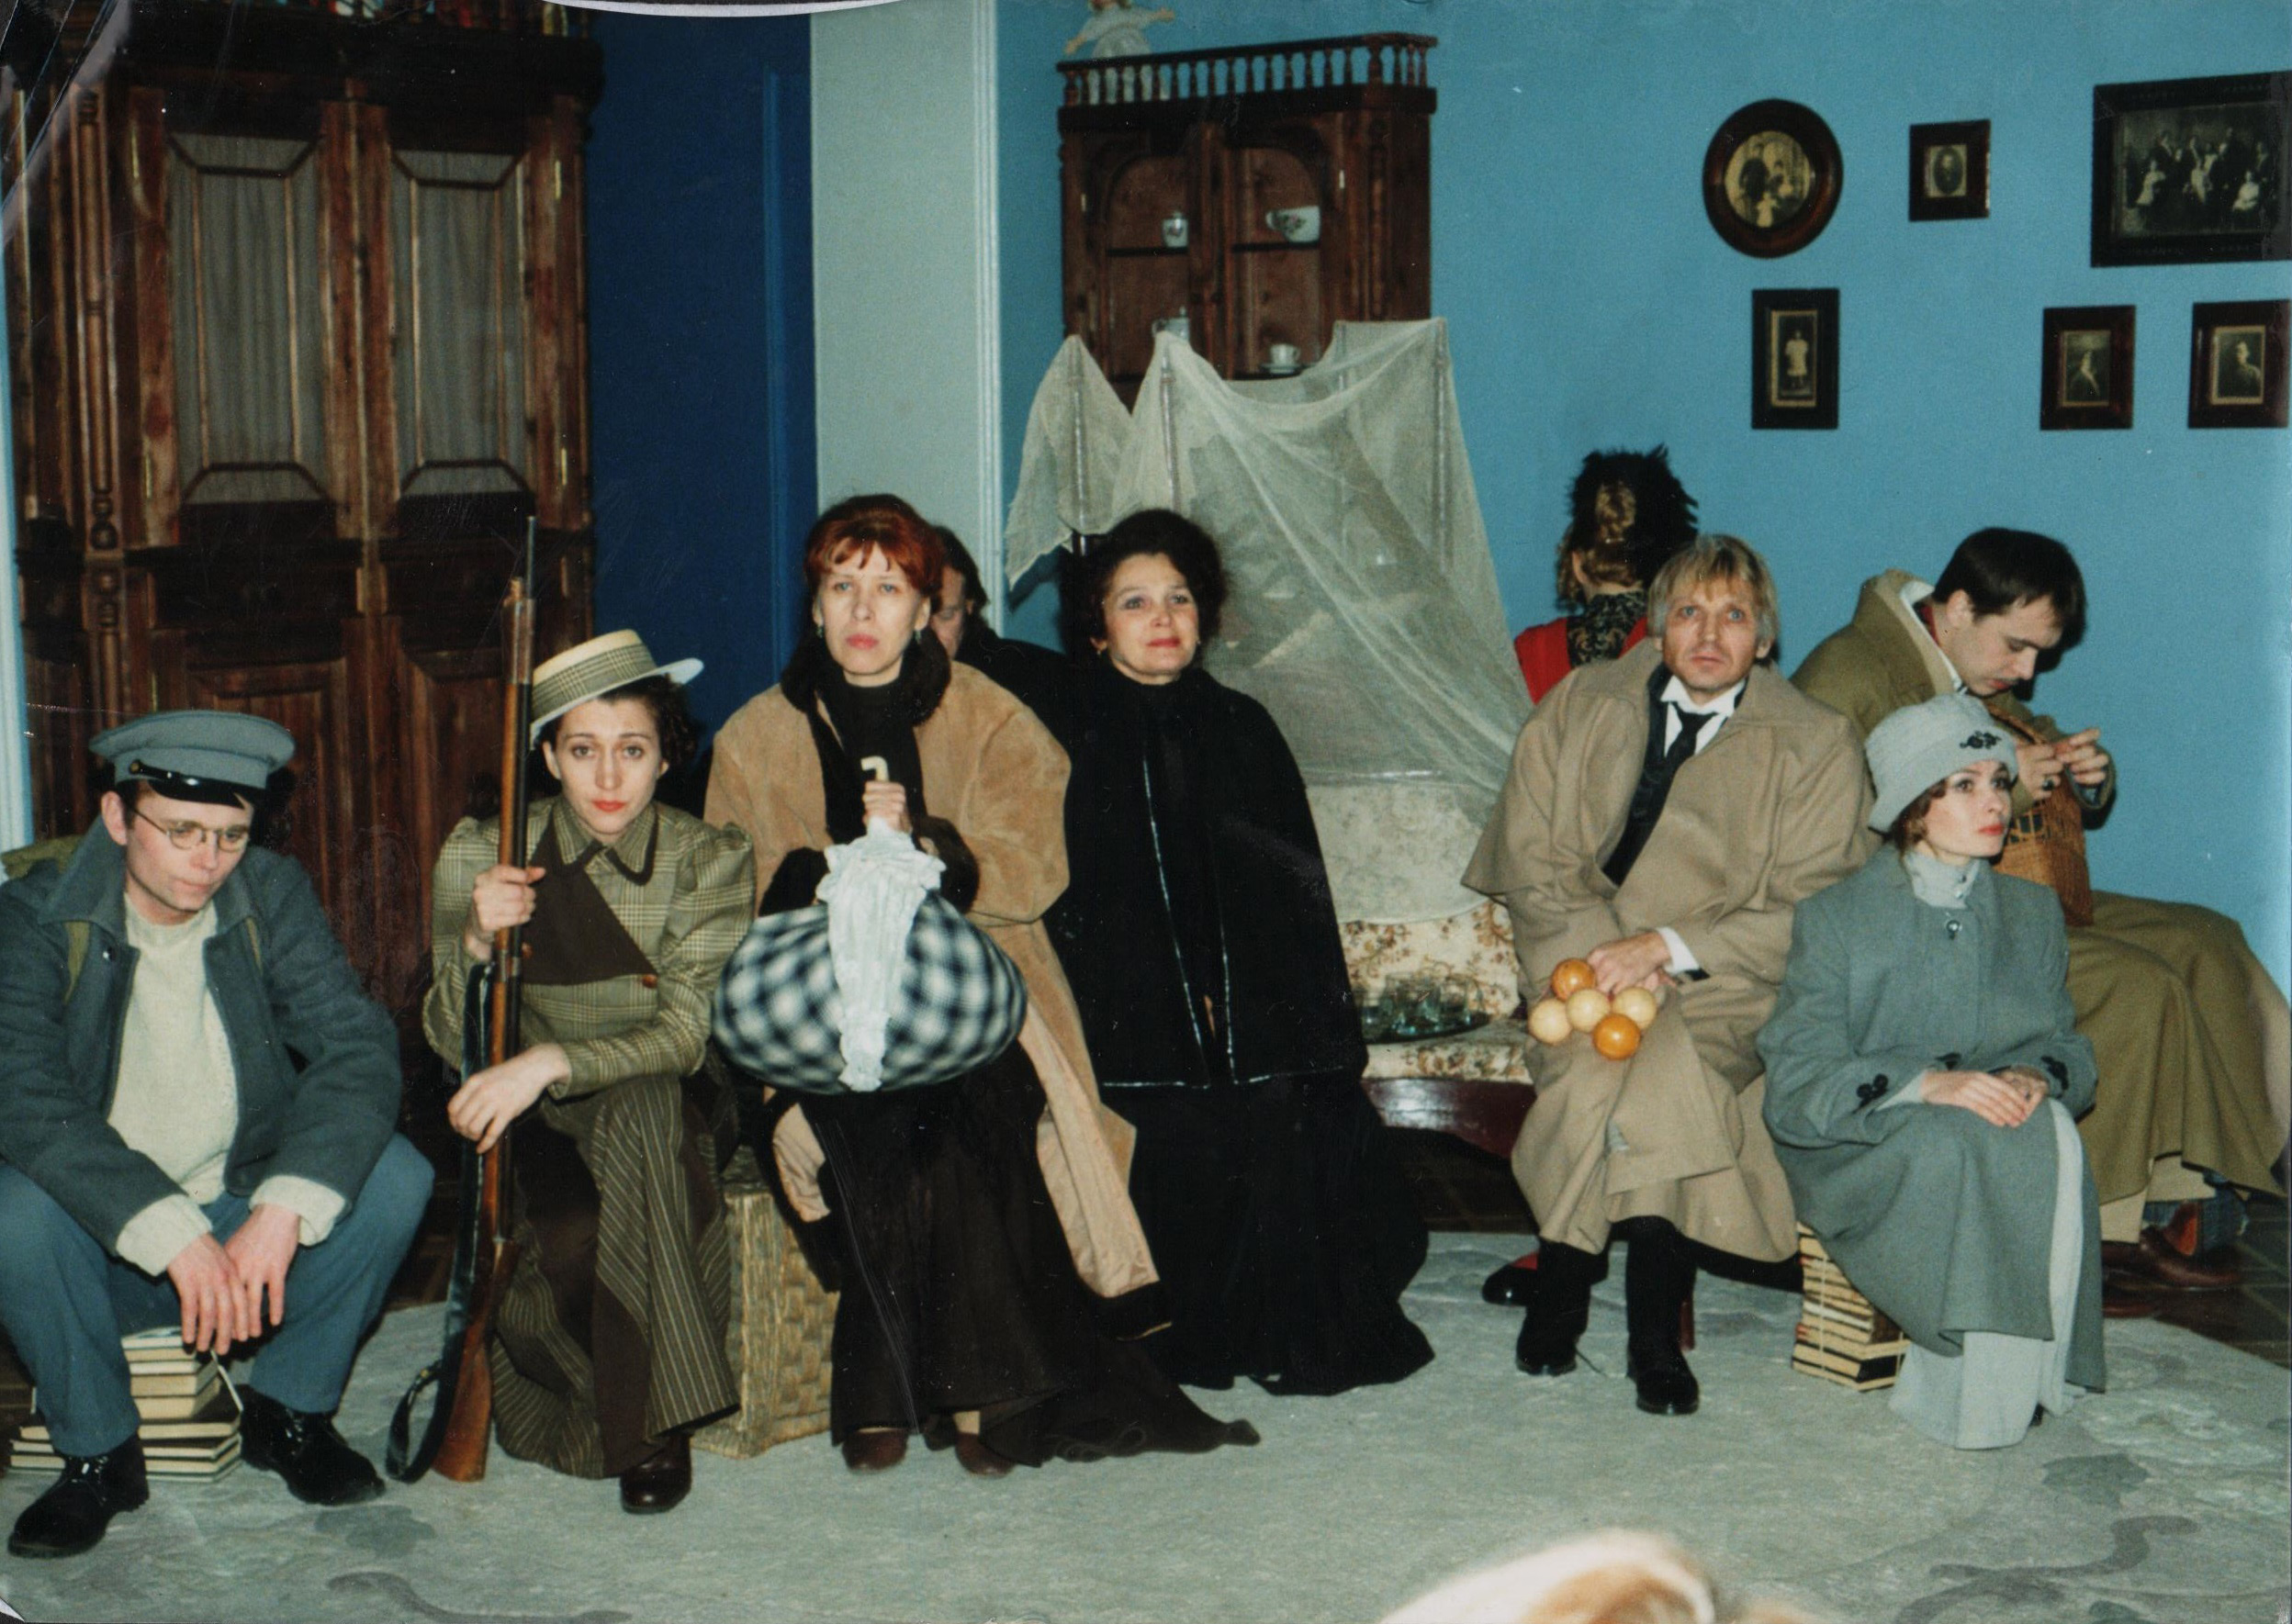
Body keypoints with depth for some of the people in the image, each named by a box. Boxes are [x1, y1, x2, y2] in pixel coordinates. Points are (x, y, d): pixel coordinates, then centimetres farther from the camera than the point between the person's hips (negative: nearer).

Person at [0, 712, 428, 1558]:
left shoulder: (272, 896, -4)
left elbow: (358, 1045, -15)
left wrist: (282, 1213, -31)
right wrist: (173, 1237, -37)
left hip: (251, 1223, 2)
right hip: (102, 1250, -2)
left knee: (394, 1175, -22)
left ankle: (289, 1409, 0)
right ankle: (98, 1452, -8)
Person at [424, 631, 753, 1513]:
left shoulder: (709, 860, -6)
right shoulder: (480, 854, -2)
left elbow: (687, 1033, -16)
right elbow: (452, 1043, -2)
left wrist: (552, 1062, -32)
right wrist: (476, 942, -23)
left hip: (668, 1118, 0)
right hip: (533, 1122, 1)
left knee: (637, 1107, -37)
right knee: (570, 1239, -34)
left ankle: (656, 1422, -25)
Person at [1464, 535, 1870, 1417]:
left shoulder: (1817, 744, 3)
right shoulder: (1579, 708, 8)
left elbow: (1811, 914, -5)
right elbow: (1531, 864, 3)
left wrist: (1668, 946, -17)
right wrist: (1608, 949, -15)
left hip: (1727, 986, -1)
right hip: (1588, 961, 1)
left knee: (1654, 1064, -32)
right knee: (1616, 1054, -30)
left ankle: (1561, 1284, -14)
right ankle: (1653, 1328, -13)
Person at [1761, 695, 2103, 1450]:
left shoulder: (2034, 913, 15)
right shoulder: (1836, 918, 0)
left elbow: (2067, 1048, 11)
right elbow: (1794, 1084, -9)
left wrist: (2035, 1077, -15)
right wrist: (1926, 1084, -26)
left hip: (2002, 1117, 3)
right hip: (1863, 1153, -3)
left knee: (2051, 1136, -32)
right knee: (1961, 1145, -36)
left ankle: (2019, 1373, -23)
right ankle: (1967, 1394, -24)